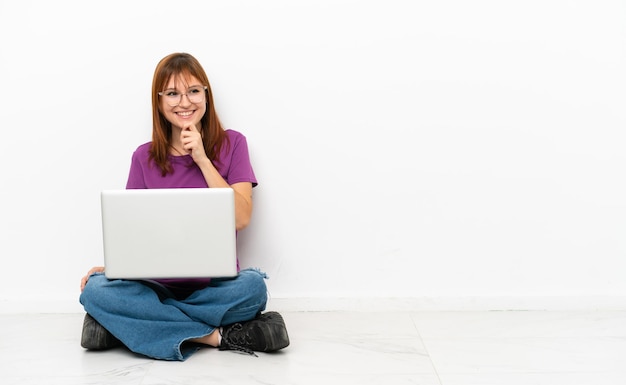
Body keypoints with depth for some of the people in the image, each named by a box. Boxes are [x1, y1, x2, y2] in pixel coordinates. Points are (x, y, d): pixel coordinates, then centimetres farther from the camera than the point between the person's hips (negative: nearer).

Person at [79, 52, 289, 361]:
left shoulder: (231, 144, 4)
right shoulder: (144, 158, 9)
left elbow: (241, 219, -6)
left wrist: (203, 160, -11)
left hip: (215, 285, -1)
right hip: (158, 284, 2)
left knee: (253, 286, -35)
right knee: (95, 290, -28)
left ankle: (128, 325, -21)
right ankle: (216, 335, -25)